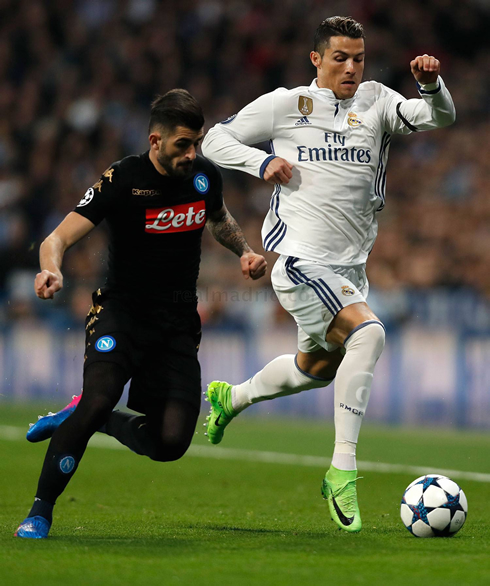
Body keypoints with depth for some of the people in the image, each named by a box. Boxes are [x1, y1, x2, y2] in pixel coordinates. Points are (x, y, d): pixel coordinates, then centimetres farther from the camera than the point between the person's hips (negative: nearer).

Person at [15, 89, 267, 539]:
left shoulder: (205, 176, 2)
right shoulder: (121, 181, -14)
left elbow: (219, 218, 27)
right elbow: (59, 237, -18)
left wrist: (244, 251, 7)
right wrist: (52, 271, -41)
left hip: (177, 324, 4)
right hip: (122, 311, -4)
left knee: (171, 443, -9)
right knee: (100, 398, -30)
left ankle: (87, 418, 20)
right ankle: (40, 513, -17)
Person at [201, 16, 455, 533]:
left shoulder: (375, 102, 7)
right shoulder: (283, 105, 1)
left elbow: (439, 118, -6)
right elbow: (214, 141, 8)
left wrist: (431, 85, -26)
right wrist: (261, 162, -9)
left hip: (350, 266, 6)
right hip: (300, 258, -6)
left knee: (318, 368, 22)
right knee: (367, 332, -27)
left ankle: (231, 398, 50)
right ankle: (343, 471, -26)